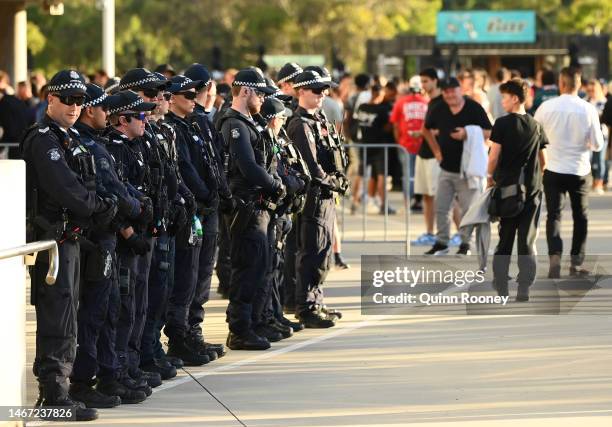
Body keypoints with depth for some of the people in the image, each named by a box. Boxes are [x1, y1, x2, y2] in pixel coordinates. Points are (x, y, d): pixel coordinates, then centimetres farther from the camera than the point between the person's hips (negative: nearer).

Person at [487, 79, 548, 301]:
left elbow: (494, 156, -11)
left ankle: (501, 286, 14)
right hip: (532, 189, 2)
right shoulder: (536, 126, 3)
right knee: (527, 241, 3)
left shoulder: (502, 124, -8)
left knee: (504, 239, 11)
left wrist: (490, 176, 5)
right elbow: (543, 161, 6)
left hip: (506, 186, -2)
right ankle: (524, 289, -3)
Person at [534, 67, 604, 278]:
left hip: (554, 171, 0)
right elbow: (598, 144, -5)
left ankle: (555, 256, -16)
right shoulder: (588, 110, -10)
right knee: (580, 217, 15)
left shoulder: (547, 107, -9)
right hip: (580, 171, 0)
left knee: (554, 215, 4)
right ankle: (576, 262, 18)